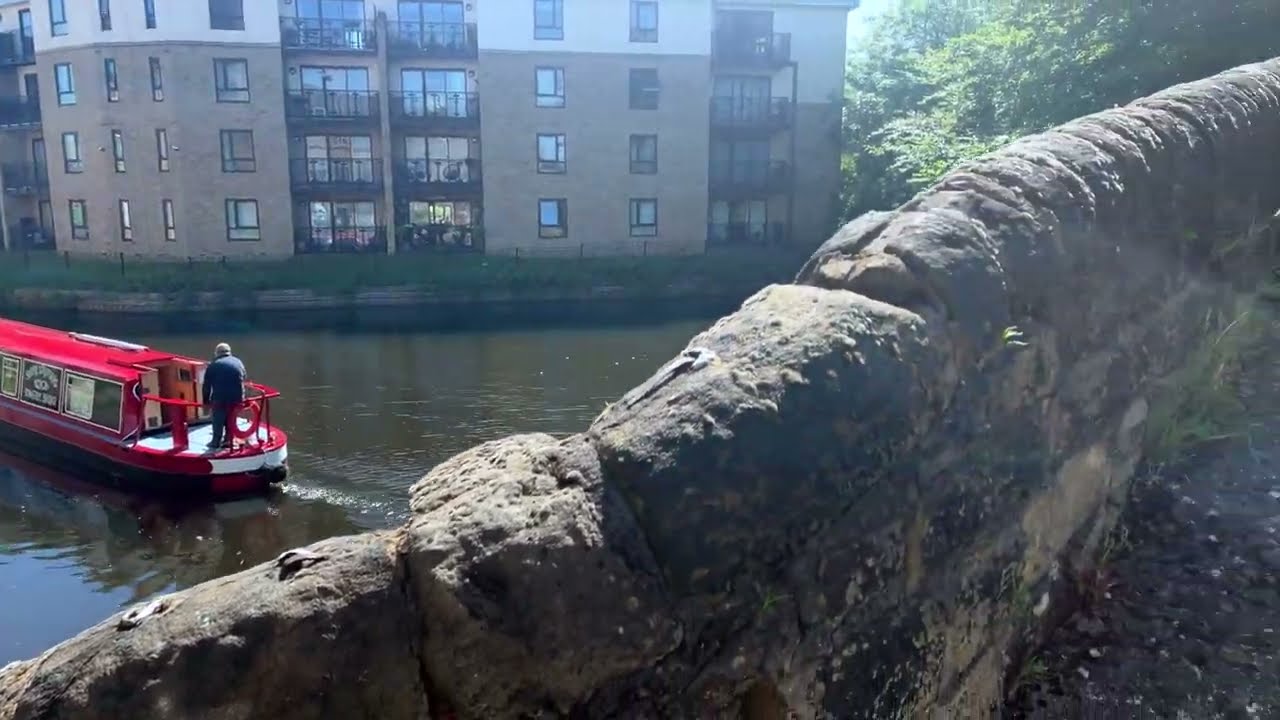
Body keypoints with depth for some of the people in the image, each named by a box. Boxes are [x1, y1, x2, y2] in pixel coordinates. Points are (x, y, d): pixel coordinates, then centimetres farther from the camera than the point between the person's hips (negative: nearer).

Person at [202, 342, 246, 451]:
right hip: (236, 396, 3)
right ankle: (228, 440, 19)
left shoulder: (213, 365, 6)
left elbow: (207, 385, 7)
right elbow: (243, 381, 18)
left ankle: (216, 441, 14)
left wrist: (206, 400, 16)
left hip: (220, 396, -3)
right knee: (231, 418, 16)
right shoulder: (238, 362, 16)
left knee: (218, 418, 10)